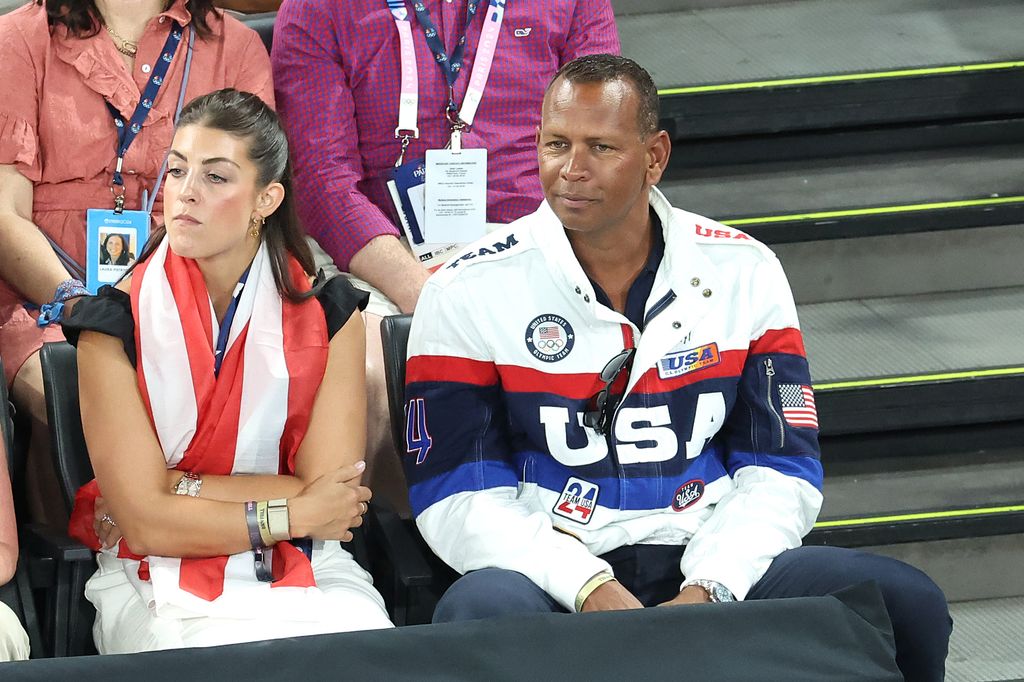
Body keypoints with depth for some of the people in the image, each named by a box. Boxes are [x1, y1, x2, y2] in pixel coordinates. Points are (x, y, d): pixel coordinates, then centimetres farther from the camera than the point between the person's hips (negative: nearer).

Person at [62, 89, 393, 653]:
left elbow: (330, 491, -6)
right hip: (163, 581, -2)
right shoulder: (115, 325, -3)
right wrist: (292, 514, -8)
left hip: (307, 574, 2)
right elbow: (143, 519, -9)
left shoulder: (328, 314, 3)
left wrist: (176, 486, -10)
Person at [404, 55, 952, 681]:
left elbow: (779, 473, 5)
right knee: (485, 613, -39)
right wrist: (589, 589, -18)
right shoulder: (470, 294, 0)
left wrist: (707, 590, -13)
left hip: (714, 564, 3)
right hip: (550, 573, -3)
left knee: (909, 604, -20)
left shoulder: (744, 275, 7)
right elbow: (458, 496, -4)